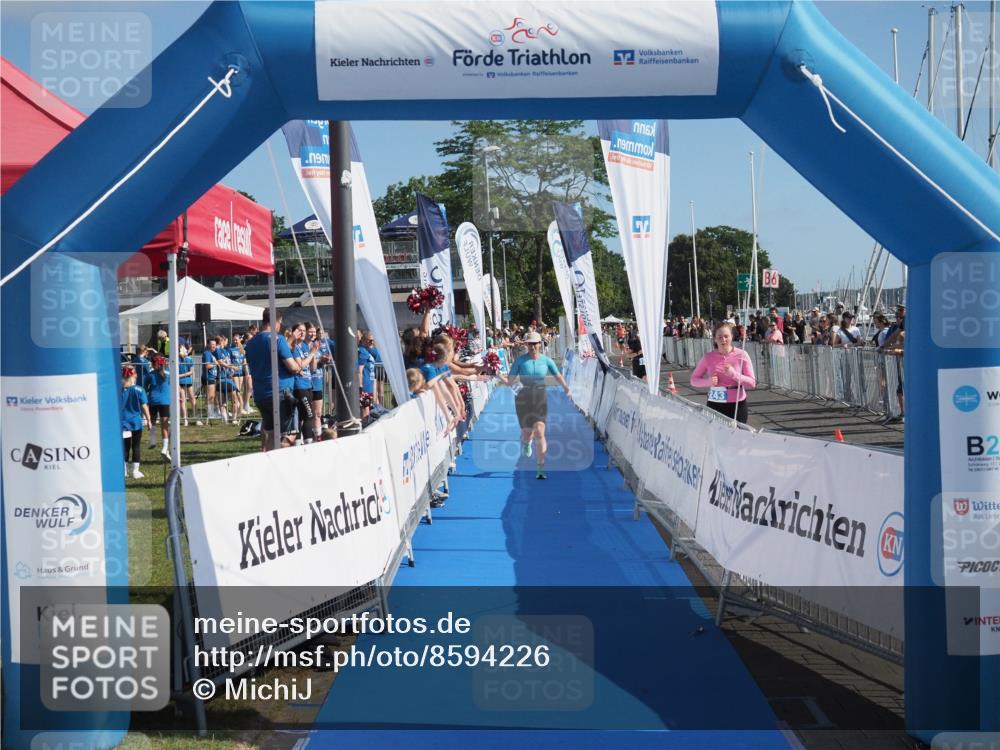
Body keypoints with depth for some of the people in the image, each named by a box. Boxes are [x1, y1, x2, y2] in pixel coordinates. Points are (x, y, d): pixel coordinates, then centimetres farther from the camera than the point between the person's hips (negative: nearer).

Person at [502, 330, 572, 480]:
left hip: (541, 399, 0)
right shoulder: (520, 361, -3)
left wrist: (566, 388, -7)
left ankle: (541, 468, -6)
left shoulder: (546, 360, 1)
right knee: (527, 433, 4)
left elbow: (558, 376, 6)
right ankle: (525, 441, 46)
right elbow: (509, 381, -5)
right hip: (524, 399, 0)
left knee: (539, 433, -11)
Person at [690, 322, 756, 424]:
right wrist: (709, 381, -12)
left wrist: (734, 374, -18)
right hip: (714, 405, 1)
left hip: (737, 405, -1)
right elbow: (694, 379, 7)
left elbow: (752, 383, -4)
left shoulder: (741, 355, -3)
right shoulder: (708, 357, 1)